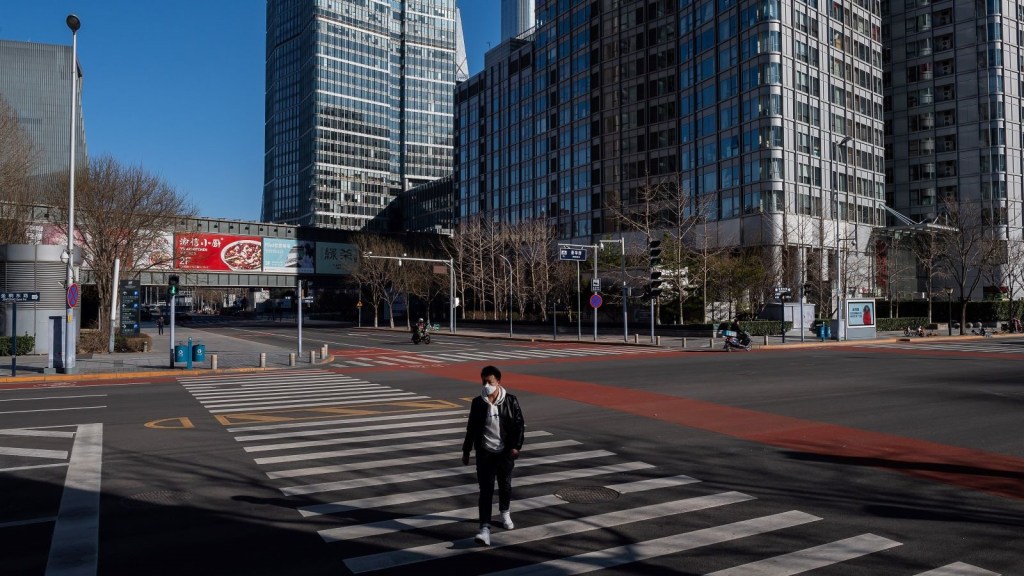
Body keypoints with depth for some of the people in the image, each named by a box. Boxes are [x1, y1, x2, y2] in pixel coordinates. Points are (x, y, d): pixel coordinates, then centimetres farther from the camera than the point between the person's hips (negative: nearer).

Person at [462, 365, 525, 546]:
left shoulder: (511, 401, -7)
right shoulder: (478, 403, -3)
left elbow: (519, 425, -3)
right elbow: (471, 428, 5)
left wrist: (516, 446, -14)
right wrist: (466, 451, 8)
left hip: (505, 452, 1)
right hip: (485, 452, 0)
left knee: (505, 485, 18)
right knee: (485, 490, -5)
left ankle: (505, 513, 44)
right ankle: (485, 528, -5)